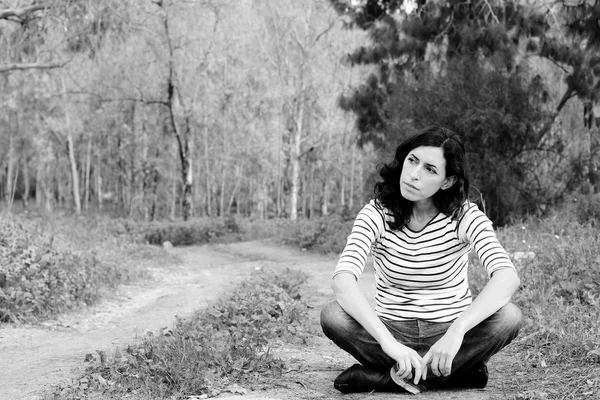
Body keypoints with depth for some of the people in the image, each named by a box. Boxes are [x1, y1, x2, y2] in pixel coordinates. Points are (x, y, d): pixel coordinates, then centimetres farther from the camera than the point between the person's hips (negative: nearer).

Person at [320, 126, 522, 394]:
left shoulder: (464, 216, -12)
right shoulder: (377, 214, -11)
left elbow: (507, 277, -29)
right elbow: (342, 280, -27)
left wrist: (456, 332, -43)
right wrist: (388, 341, -42)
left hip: (450, 329, 0)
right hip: (393, 330, 0)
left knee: (508, 316, -29)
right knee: (333, 316, -28)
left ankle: (379, 377, -25)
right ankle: (459, 373, -22)